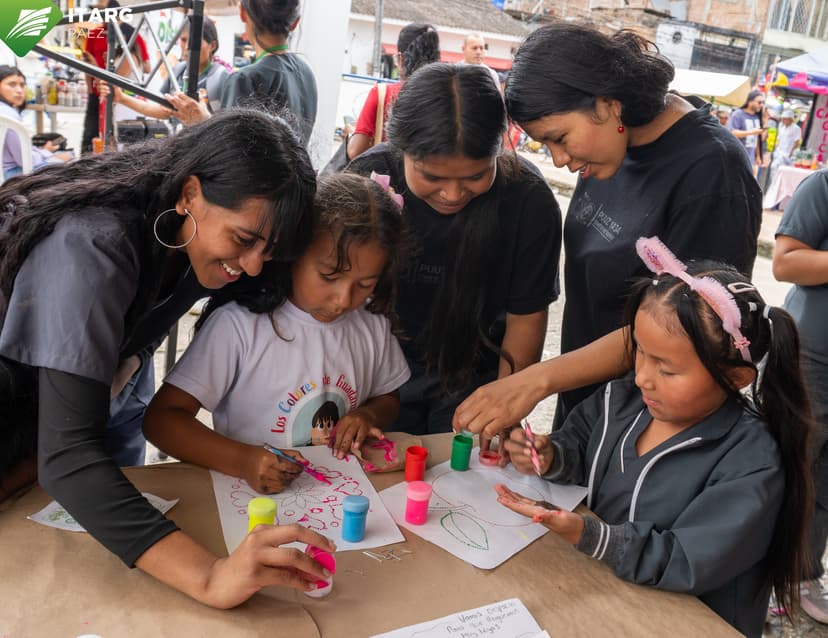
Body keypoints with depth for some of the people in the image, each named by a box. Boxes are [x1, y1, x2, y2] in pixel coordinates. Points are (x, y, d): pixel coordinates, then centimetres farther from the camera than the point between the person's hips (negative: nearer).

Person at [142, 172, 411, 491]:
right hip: (255, 498, -3)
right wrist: (241, 460, -28)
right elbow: (161, 418, -14)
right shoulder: (241, 324, -14)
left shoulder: (372, 322, 2)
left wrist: (368, 415, -4)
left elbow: (387, 396, 19)